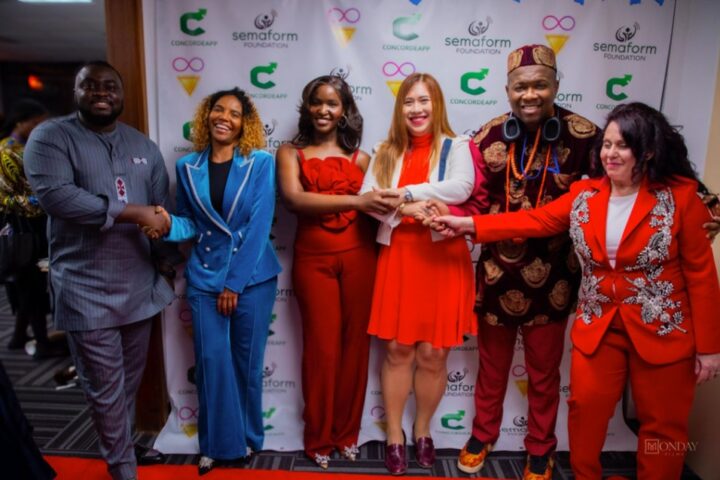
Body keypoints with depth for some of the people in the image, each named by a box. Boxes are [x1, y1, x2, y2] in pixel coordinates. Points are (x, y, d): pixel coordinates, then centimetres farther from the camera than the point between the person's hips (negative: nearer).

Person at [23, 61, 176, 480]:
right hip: (86, 290, -4)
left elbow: (162, 209, 13)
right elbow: (54, 195, -20)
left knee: (131, 383, 18)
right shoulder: (50, 136, -4)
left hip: (139, 284, 5)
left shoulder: (144, 146, 12)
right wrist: (133, 212, -20)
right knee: (106, 390, 5)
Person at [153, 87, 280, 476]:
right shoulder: (187, 167, 4)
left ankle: (247, 437, 31)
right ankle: (217, 442, 23)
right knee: (212, 361, 3)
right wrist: (169, 225, -17)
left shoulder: (261, 163, -5)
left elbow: (259, 226, -10)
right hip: (204, 277, 2)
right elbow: (190, 224, 8)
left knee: (246, 361, 8)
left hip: (252, 277, -2)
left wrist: (234, 284, -13)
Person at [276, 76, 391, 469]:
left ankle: (347, 432, 28)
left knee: (355, 344, 8)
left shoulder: (359, 157, 10)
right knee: (322, 347, 4)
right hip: (313, 258, -2)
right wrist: (356, 200, -23)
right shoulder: (290, 153, 4)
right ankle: (319, 437, 24)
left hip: (358, 256, 2)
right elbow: (294, 199, -14)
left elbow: (373, 204, 10)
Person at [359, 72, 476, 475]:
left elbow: (462, 187, -17)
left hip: (442, 259, -2)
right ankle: (395, 435, 22)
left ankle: (423, 431, 28)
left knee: (433, 353, 4)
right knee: (398, 349, 6)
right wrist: (404, 211, -19)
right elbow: (367, 197, -2)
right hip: (398, 257, 2)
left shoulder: (455, 147, 3)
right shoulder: (387, 152, 13)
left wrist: (408, 193, -19)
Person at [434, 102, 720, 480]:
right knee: (585, 410, 12)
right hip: (597, 328, 3)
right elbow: (534, 220, -6)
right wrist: (470, 224, -14)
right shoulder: (584, 194, 0)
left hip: (663, 332, -3)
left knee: (661, 426, 13)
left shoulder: (680, 196, -10)